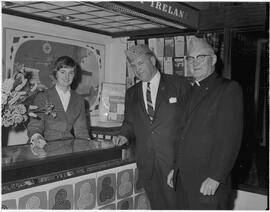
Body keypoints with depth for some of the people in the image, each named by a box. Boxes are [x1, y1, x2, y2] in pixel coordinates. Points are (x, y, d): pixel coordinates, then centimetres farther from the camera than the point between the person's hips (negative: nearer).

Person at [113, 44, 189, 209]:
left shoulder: (178, 84, -1)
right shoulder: (132, 93, 13)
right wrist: (125, 136, -1)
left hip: (174, 160, -4)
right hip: (146, 162, 4)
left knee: (176, 205, 0)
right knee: (157, 205, 12)